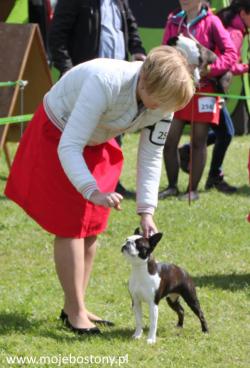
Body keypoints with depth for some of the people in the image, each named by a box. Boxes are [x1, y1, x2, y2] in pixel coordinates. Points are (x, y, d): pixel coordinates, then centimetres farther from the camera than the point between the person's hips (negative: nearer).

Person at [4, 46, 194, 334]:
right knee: (70, 226, -8)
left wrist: (146, 211, -17)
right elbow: (69, 147, -40)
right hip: (56, 135, -7)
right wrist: (93, 191, -50)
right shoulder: (105, 83, -41)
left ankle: (73, 306, 17)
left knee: (91, 227, 7)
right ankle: (76, 313, -3)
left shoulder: (163, 99, -20)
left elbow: (151, 157, -9)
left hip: (97, 144, 7)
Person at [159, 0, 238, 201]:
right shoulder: (173, 22, 7)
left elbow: (231, 53, -8)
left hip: (203, 89, -4)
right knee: (169, 140, 0)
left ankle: (193, 190, 11)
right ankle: (172, 186, 14)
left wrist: (209, 69, -19)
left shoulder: (211, 22, -6)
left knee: (198, 141, 2)